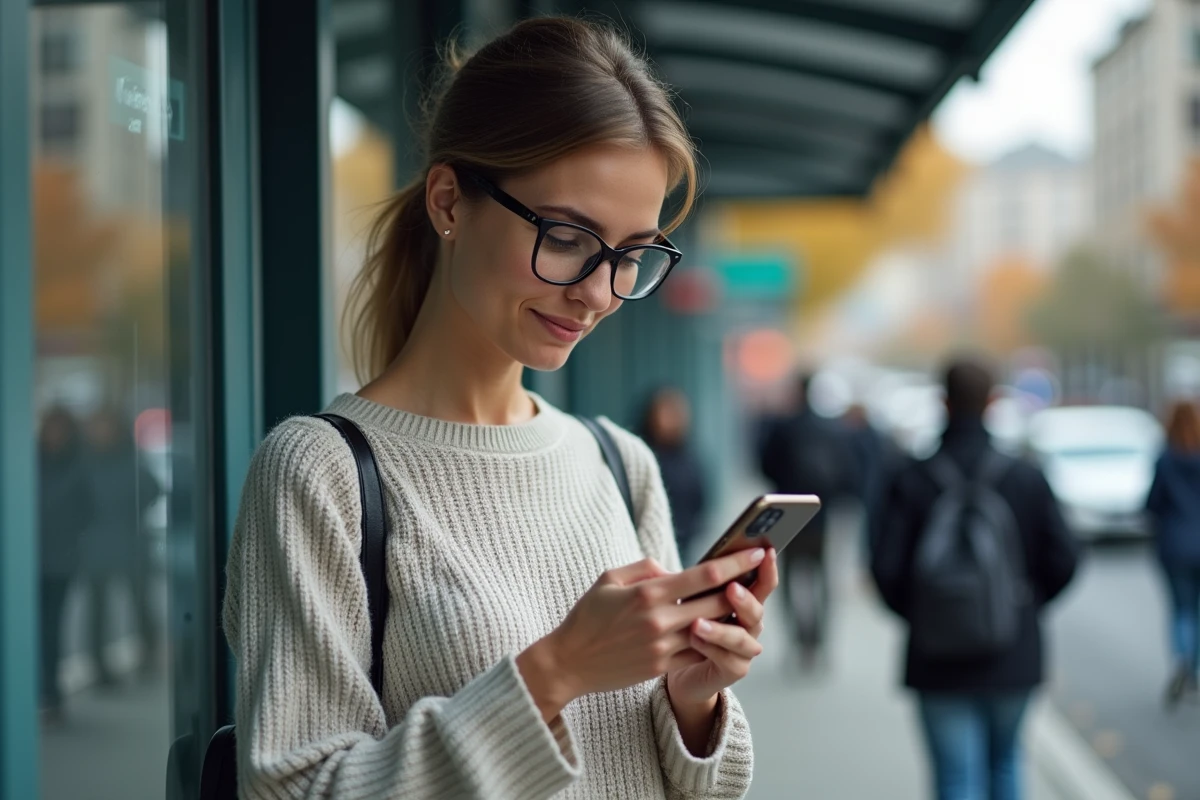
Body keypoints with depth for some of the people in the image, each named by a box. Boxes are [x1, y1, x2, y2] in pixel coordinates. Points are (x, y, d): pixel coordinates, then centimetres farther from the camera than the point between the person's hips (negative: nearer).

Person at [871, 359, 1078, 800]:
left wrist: (915, 614, 8)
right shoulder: (1027, 478, -5)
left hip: (939, 660, -2)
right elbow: (1063, 561, -5)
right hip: (1014, 657, 2)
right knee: (1004, 761, 24)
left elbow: (886, 568, -11)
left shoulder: (909, 481, -8)